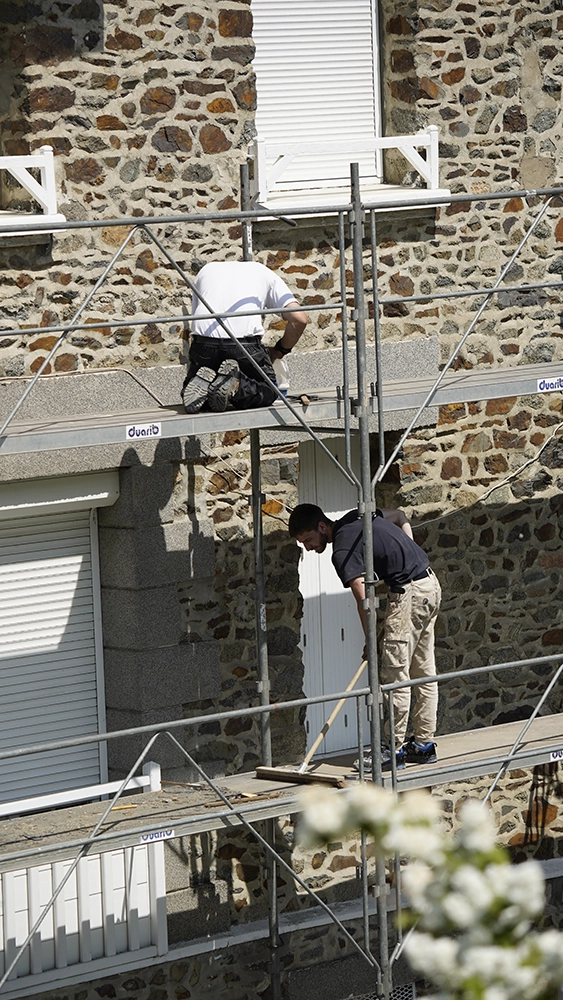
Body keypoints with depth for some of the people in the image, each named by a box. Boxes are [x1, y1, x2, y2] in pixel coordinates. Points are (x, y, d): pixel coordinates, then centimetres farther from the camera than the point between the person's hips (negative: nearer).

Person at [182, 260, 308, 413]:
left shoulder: (206, 270, 31)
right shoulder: (264, 273, 23)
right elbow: (300, 319, 11)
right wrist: (278, 351, 26)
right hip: (244, 343, -3)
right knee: (268, 392, 21)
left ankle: (202, 382, -9)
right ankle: (235, 386, -11)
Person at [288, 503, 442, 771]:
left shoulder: (343, 551, -16)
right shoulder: (354, 517, 11)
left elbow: (364, 600, -24)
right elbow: (401, 517, 28)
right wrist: (405, 552, 17)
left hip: (409, 592, -10)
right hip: (430, 585, 10)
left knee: (395, 674, -6)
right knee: (423, 672, 12)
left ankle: (396, 749, -5)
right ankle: (424, 744, 16)